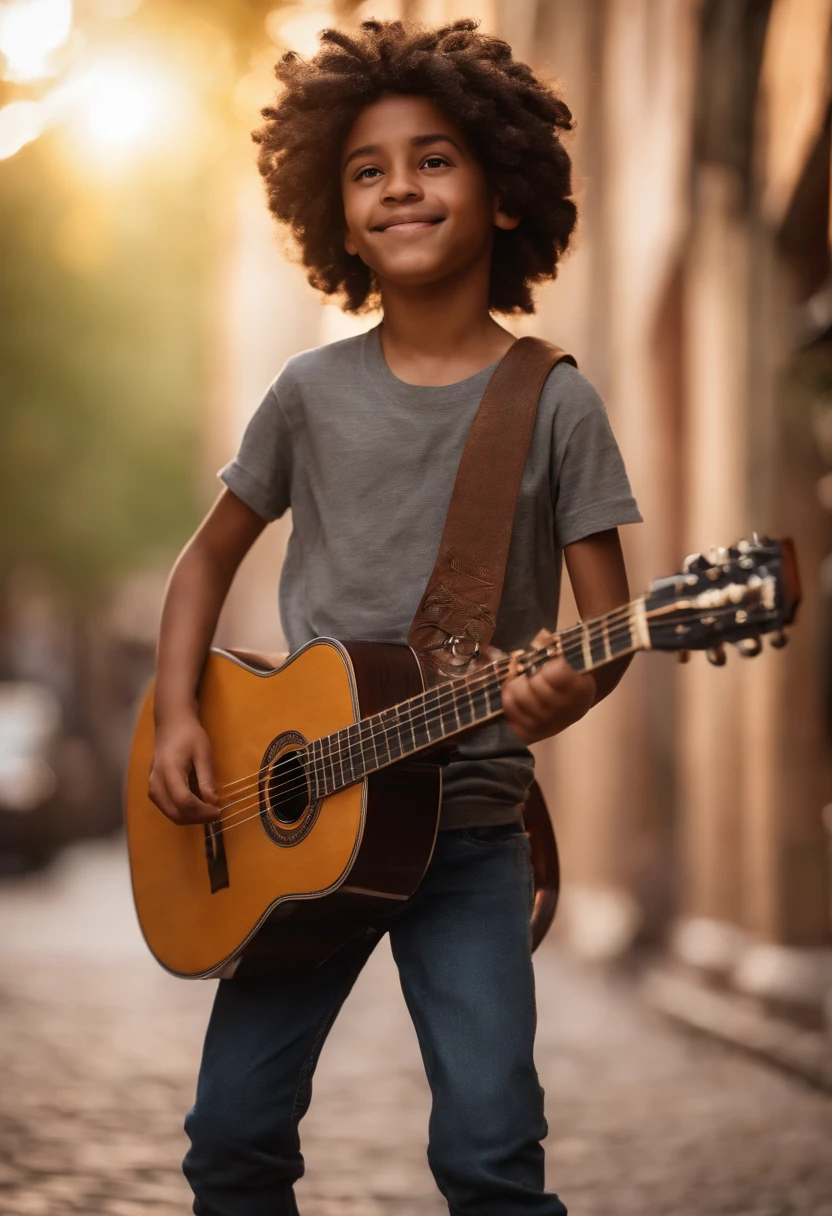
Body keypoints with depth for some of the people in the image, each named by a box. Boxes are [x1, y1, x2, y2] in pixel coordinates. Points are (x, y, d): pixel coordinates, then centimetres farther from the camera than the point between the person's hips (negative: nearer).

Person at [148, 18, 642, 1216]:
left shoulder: (552, 402, -5)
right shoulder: (313, 393, 2)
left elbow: (609, 611, -5)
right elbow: (210, 557, 13)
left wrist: (571, 688, -27)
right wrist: (178, 718, 0)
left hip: (468, 829, -2)